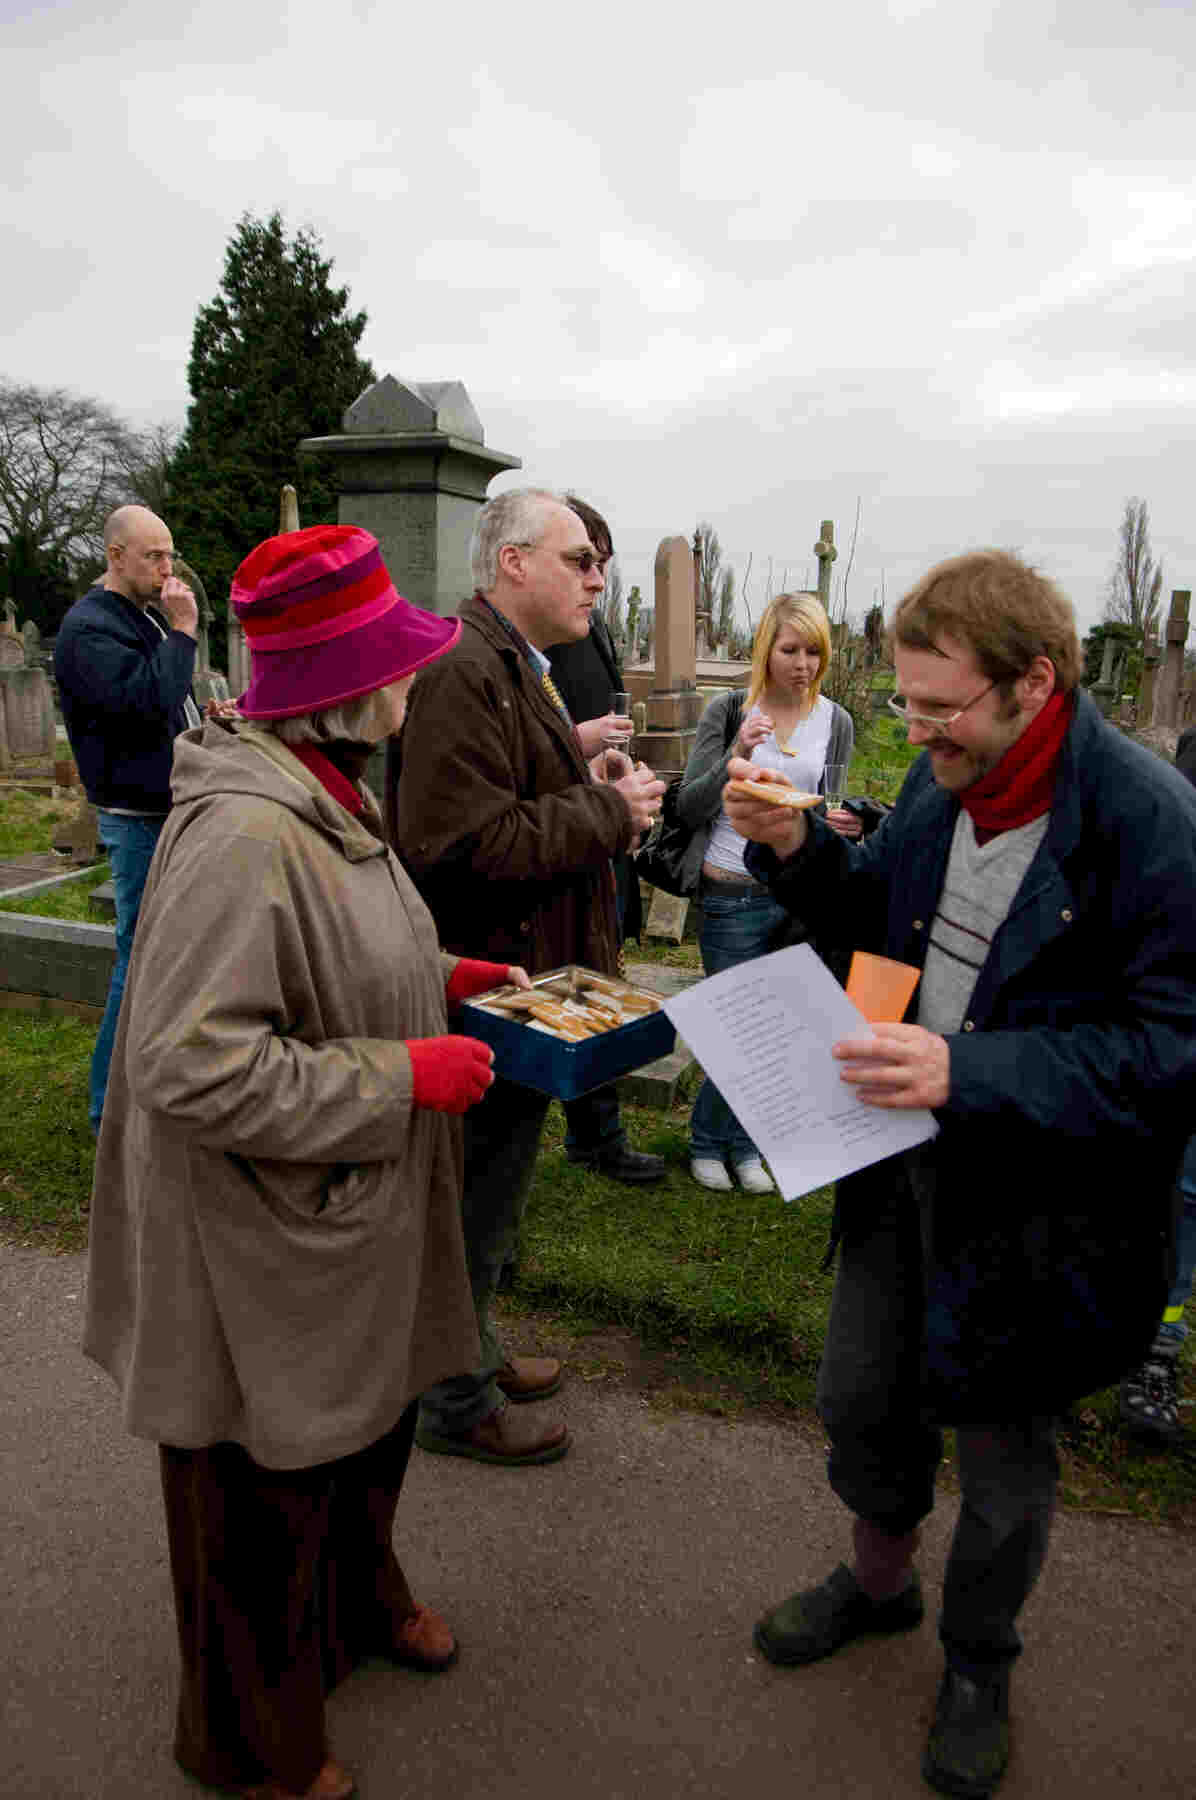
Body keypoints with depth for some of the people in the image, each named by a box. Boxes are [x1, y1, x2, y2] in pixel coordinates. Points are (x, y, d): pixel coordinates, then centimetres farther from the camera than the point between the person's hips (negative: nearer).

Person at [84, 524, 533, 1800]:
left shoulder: (322, 795, 2)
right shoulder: (241, 834, -30)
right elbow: (192, 1066, -32)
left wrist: (439, 981, 4)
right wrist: (405, 1074, -26)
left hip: (352, 1218, 9)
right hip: (261, 1254, -9)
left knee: (369, 1426, 29)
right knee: (268, 1488, 15)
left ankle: (357, 1600, 59)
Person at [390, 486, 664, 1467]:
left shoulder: (520, 669, 16)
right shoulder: (462, 671, -21)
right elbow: (465, 843, -29)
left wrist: (590, 786, 8)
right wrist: (609, 813, -20)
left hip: (522, 975, 11)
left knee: (487, 1189, 23)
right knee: (482, 1194, 5)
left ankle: (470, 1345, 41)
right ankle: (456, 1402, 24)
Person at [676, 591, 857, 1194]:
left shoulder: (836, 722, 4)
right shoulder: (729, 710, -5)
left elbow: (835, 812, 12)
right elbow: (689, 808, -9)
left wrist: (844, 825, -12)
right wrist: (736, 755, -24)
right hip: (734, 898, -3)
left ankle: (743, 1142, 31)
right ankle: (709, 1140, 26)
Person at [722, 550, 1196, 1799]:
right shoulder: (945, 778, -2)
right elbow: (880, 918, 11)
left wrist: (970, 1073, -34)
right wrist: (795, 851, -8)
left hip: (1034, 1200, -6)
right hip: (906, 1154, 6)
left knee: (999, 1455, 17)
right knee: (859, 1400, 22)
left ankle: (978, 1665, 47)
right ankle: (878, 1582, 53)